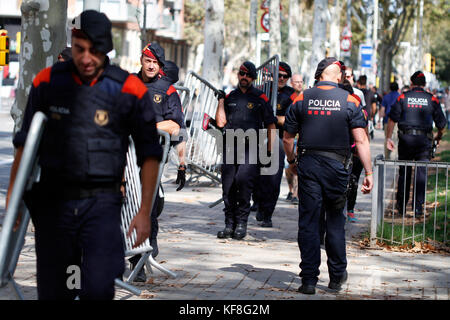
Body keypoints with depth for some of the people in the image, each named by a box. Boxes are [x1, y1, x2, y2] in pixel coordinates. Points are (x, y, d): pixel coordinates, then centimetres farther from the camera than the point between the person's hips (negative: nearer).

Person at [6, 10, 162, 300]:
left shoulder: (129, 89, -4)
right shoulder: (48, 82, 1)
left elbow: (150, 153, 3)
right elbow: (26, 143, 11)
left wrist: (145, 212, 0)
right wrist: (13, 196, 8)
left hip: (102, 203, -2)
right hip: (53, 202, 2)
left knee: (99, 290, -17)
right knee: (52, 292, 7)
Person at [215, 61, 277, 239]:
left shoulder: (260, 98, 7)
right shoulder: (230, 97, 14)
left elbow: (270, 125, 7)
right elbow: (221, 123, 7)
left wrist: (269, 151, 0)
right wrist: (220, 101, 1)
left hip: (251, 147, -3)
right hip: (230, 146, 4)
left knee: (243, 178, -22)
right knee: (228, 186, 0)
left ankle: (242, 223, -14)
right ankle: (229, 224, 10)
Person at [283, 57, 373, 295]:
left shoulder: (301, 99, 2)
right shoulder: (350, 101, -2)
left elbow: (287, 138, 6)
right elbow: (361, 140, -7)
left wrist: (292, 161, 22)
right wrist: (368, 173, -4)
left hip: (308, 164, 0)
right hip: (336, 167, 0)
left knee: (308, 222, 3)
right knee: (335, 221, 13)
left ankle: (309, 279, 0)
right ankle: (337, 276, 21)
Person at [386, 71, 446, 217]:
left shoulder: (403, 97, 2)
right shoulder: (432, 99, 4)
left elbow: (392, 119, -4)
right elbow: (441, 124, 6)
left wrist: (388, 138, 2)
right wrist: (438, 137, 24)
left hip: (406, 138, 1)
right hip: (424, 139, 0)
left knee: (404, 172, 11)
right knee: (421, 172, 3)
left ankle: (401, 205, 18)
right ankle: (418, 207, -2)